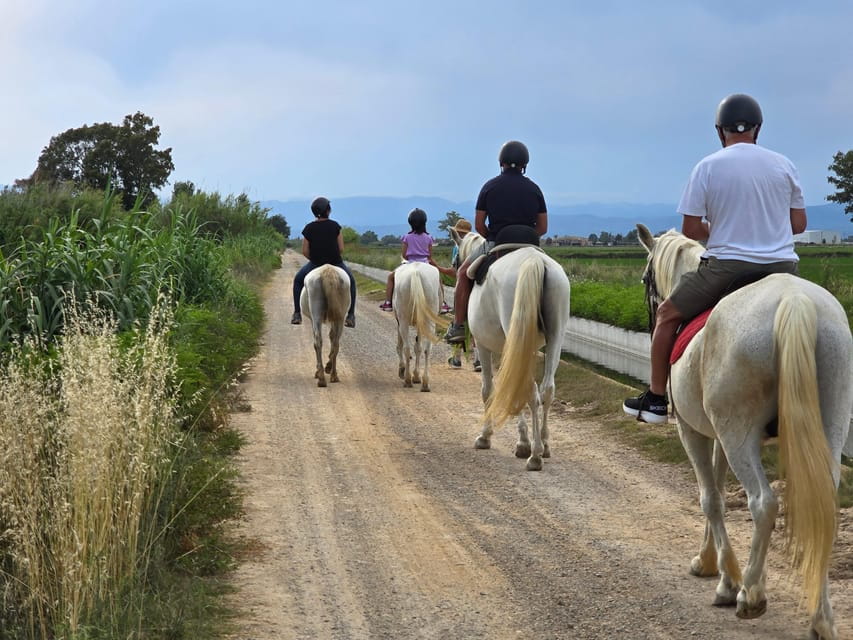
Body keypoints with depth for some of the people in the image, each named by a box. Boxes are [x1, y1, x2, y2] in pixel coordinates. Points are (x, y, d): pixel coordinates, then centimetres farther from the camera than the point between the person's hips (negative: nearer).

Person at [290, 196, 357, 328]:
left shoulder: (309, 228, -5)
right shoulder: (335, 226, -6)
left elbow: (305, 252, -3)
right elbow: (341, 249, -6)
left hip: (315, 263, 0)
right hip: (335, 263, 0)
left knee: (298, 280, 28)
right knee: (350, 281, 28)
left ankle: (297, 314, 21)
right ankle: (351, 316, 20)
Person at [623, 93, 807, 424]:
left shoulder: (708, 166, -4)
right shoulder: (783, 164, 5)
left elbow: (690, 229, -4)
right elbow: (799, 223, 8)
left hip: (726, 267, -3)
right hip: (781, 269, 3)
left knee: (667, 314, 18)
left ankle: (656, 399, 19)